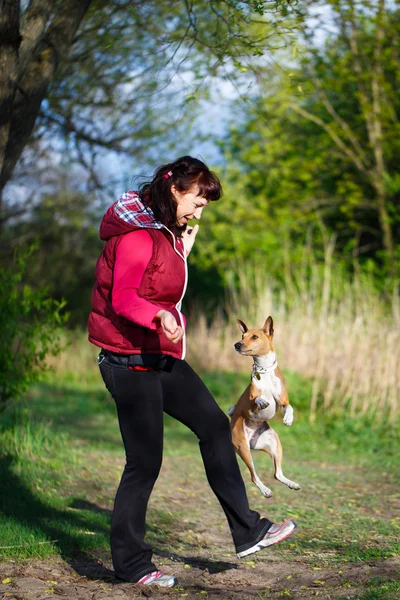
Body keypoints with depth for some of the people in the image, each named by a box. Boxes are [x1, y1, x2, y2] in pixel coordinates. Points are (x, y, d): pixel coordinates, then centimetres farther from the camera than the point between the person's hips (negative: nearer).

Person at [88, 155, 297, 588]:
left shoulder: (165, 231, 14)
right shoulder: (137, 233, -17)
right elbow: (122, 298, -24)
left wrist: (183, 249, 14)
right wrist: (159, 316, -40)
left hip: (160, 356, 10)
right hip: (130, 360, -10)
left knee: (214, 424, 10)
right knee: (145, 461, -4)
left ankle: (247, 531, 17)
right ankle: (130, 563, 10)